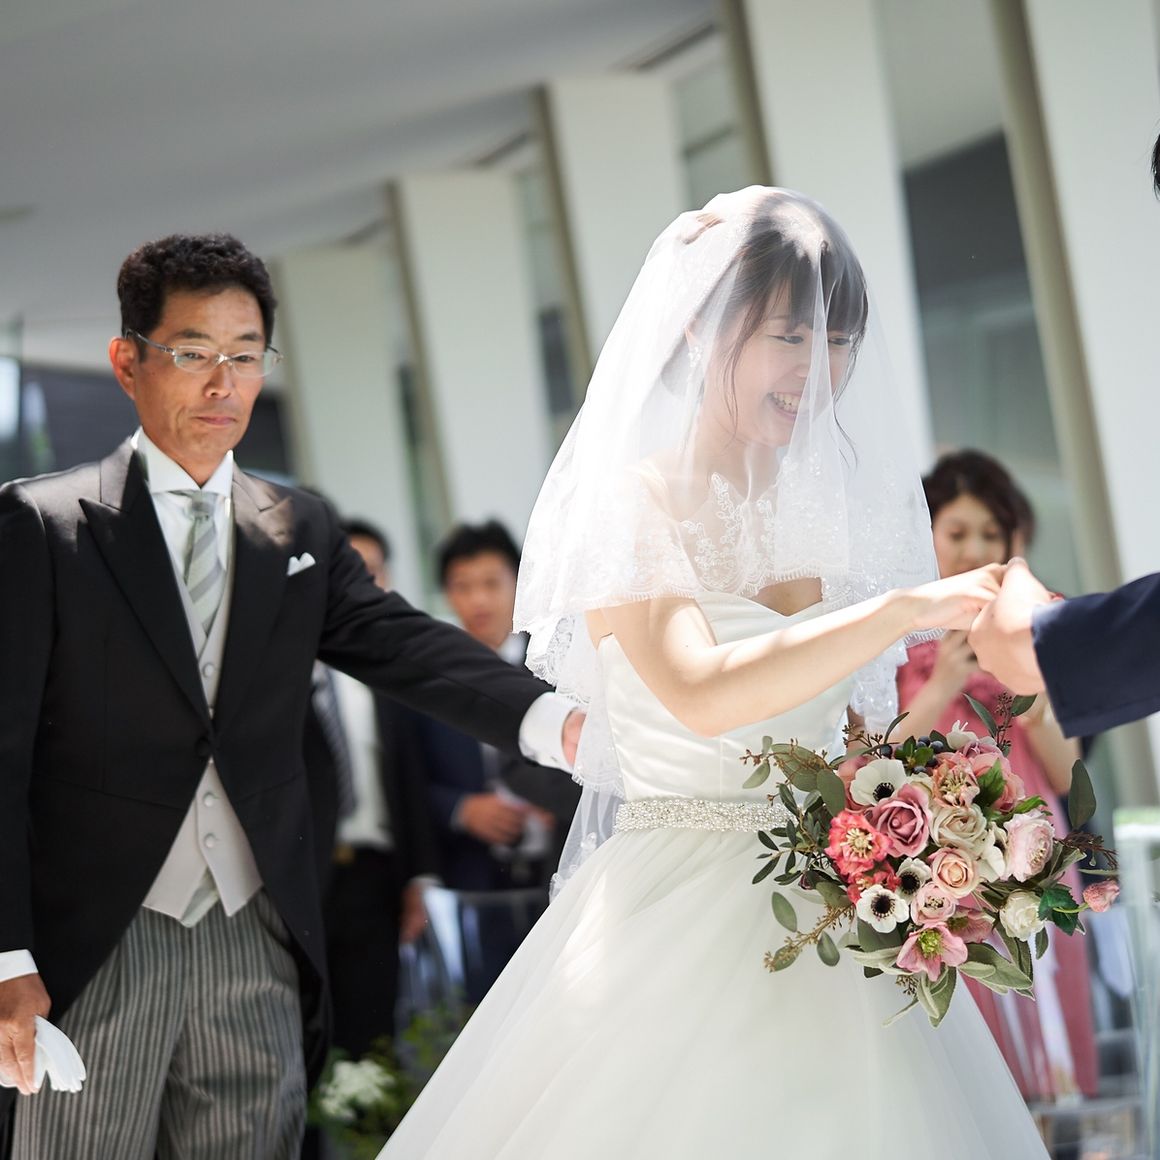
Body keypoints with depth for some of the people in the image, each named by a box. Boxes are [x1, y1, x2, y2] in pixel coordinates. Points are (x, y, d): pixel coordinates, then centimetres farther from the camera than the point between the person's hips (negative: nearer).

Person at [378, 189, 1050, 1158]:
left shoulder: (835, 513, 10)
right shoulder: (630, 502, -8)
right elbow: (703, 696, -26)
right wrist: (909, 607, -29)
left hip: (834, 923, 5)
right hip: (679, 919, -5)